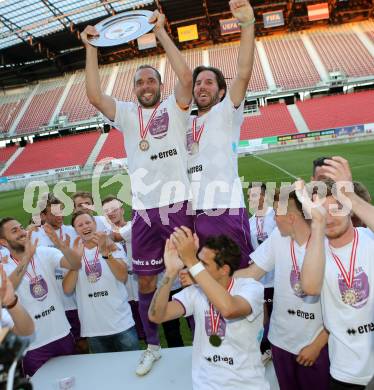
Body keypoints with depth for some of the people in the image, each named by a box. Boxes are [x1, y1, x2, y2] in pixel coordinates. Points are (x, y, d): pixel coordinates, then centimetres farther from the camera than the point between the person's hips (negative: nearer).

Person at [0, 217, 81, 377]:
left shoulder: (45, 253, -5)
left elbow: (76, 264, -19)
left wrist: (60, 243, -37)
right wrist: (27, 257, -37)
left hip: (63, 334, 2)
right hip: (33, 345, -2)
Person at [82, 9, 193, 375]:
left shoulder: (174, 107, 4)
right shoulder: (127, 114, 11)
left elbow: (186, 77, -13)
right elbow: (94, 96, -2)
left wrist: (160, 32, -8)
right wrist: (91, 47, 0)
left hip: (177, 206, -3)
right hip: (143, 211, 4)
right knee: (146, 282, 12)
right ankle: (153, 347, 33)